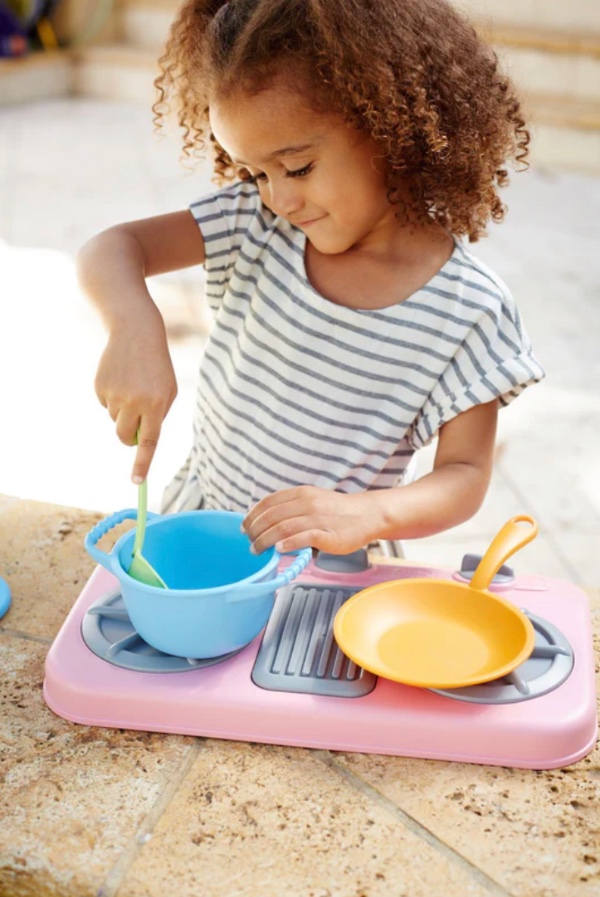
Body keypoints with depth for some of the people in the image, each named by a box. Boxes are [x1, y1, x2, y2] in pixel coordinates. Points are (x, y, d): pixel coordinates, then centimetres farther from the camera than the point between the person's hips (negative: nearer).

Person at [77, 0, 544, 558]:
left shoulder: (469, 312, -22)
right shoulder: (259, 221, -11)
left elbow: (465, 475, -17)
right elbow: (111, 251, -13)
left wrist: (366, 514, -37)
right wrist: (134, 325, -36)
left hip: (326, 567, -2)